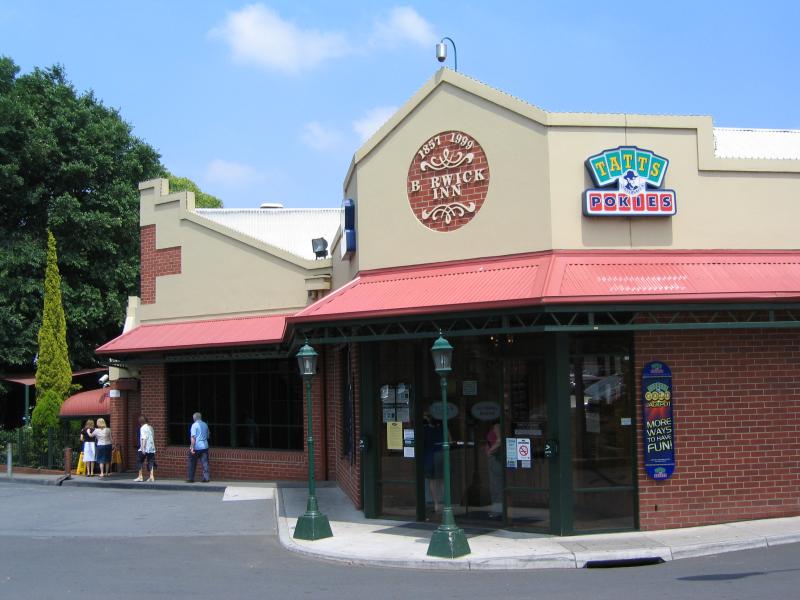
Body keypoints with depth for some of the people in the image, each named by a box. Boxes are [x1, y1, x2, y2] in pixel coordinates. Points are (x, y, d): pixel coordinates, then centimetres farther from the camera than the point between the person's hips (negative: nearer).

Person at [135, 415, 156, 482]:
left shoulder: (143, 428, -9)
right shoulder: (150, 427, 14)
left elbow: (144, 438, -18)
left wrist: (143, 448, -21)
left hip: (145, 448, -7)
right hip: (152, 448, 7)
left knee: (140, 461, 5)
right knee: (151, 462, 6)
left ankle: (140, 476, 6)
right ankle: (152, 476, -1)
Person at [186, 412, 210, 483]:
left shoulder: (194, 425, -8)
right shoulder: (205, 425, 11)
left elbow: (193, 437, -15)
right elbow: (207, 436, 19)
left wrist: (192, 447, -17)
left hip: (196, 447, -5)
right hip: (204, 447, 5)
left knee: (192, 464, 7)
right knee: (205, 463, 3)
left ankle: (190, 478, 11)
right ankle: (206, 478, -3)